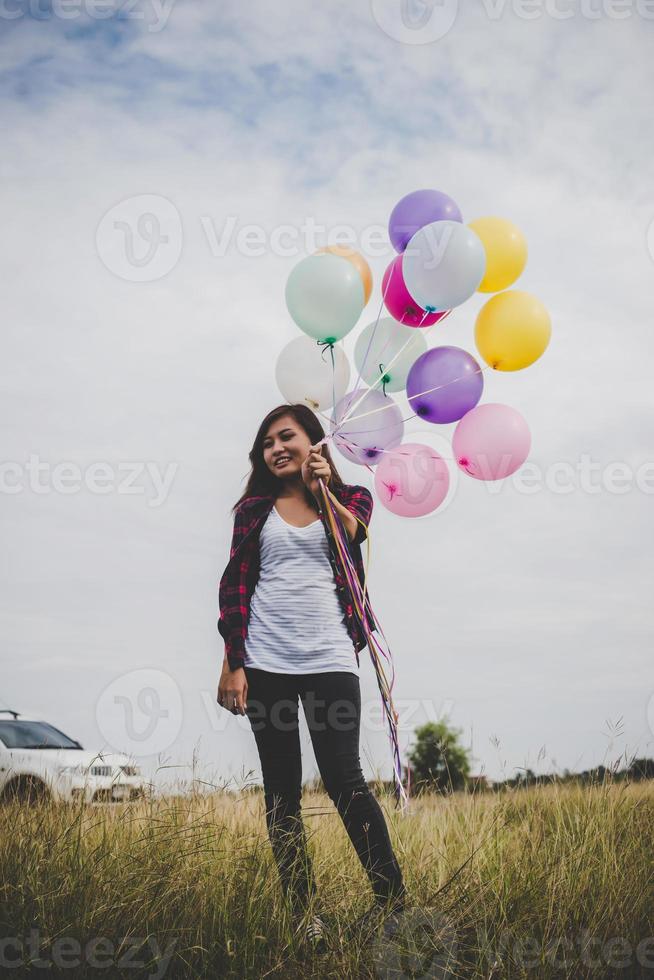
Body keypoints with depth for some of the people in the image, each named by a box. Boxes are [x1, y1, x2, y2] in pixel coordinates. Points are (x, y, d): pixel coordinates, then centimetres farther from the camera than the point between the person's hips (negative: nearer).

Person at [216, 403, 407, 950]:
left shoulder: (351, 498, 12)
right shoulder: (255, 508, 14)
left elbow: (350, 532, -12)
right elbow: (235, 584, 7)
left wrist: (321, 485, -6)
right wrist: (233, 663, -1)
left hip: (329, 658, -2)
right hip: (265, 661, 2)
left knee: (343, 778, -10)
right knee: (281, 790, 3)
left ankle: (391, 892, 1)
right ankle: (303, 912, 9)